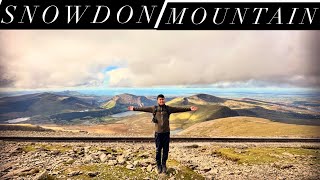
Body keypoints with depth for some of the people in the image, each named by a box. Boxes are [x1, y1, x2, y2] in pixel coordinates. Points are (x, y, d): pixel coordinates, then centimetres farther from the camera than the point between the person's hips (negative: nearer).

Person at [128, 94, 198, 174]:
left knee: (166, 150, 7)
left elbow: (179, 109, -3)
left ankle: (164, 165, 23)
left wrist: (189, 109, -9)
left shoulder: (168, 108, 1)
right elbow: (144, 108, 5)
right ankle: (158, 165, 22)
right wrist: (134, 108, 6)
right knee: (158, 150, 7)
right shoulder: (154, 108, 1)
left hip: (166, 132, 1)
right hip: (158, 132, -1)